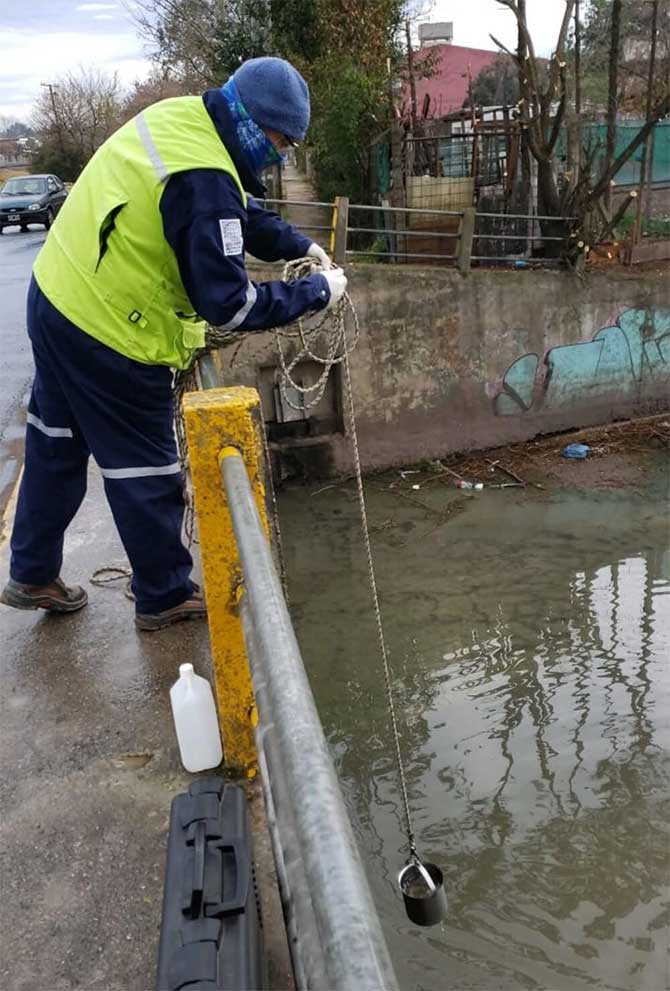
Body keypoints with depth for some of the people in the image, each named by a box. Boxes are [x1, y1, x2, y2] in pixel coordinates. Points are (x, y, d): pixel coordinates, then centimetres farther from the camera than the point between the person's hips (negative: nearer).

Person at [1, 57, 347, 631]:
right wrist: (316, 293, -16)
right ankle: (165, 597, 26)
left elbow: (243, 212, 16)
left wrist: (300, 246, 8)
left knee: (57, 444, 21)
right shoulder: (204, 181, -27)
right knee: (146, 472, 6)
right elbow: (228, 304, -26)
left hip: (58, 297, 10)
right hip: (112, 336, -10)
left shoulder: (181, 117, 2)